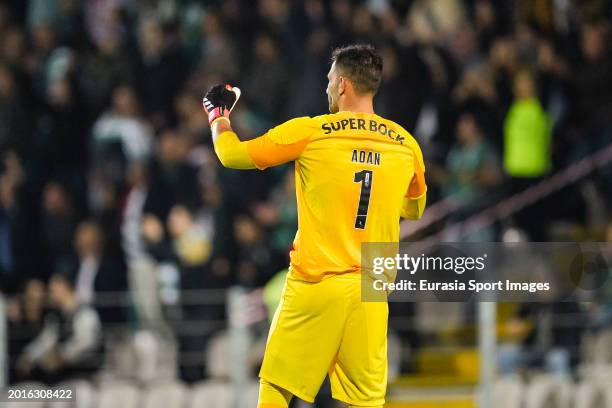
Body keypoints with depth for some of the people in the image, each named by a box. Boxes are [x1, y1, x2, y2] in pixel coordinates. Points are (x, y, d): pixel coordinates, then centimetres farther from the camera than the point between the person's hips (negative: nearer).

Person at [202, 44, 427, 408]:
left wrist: (218, 116, 24)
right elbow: (414, 210, 23)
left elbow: (231, 155, 5)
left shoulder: (308, 132, -5)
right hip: (371, 293, 3)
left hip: (315, 285, -3)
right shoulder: (406, 144, 5)